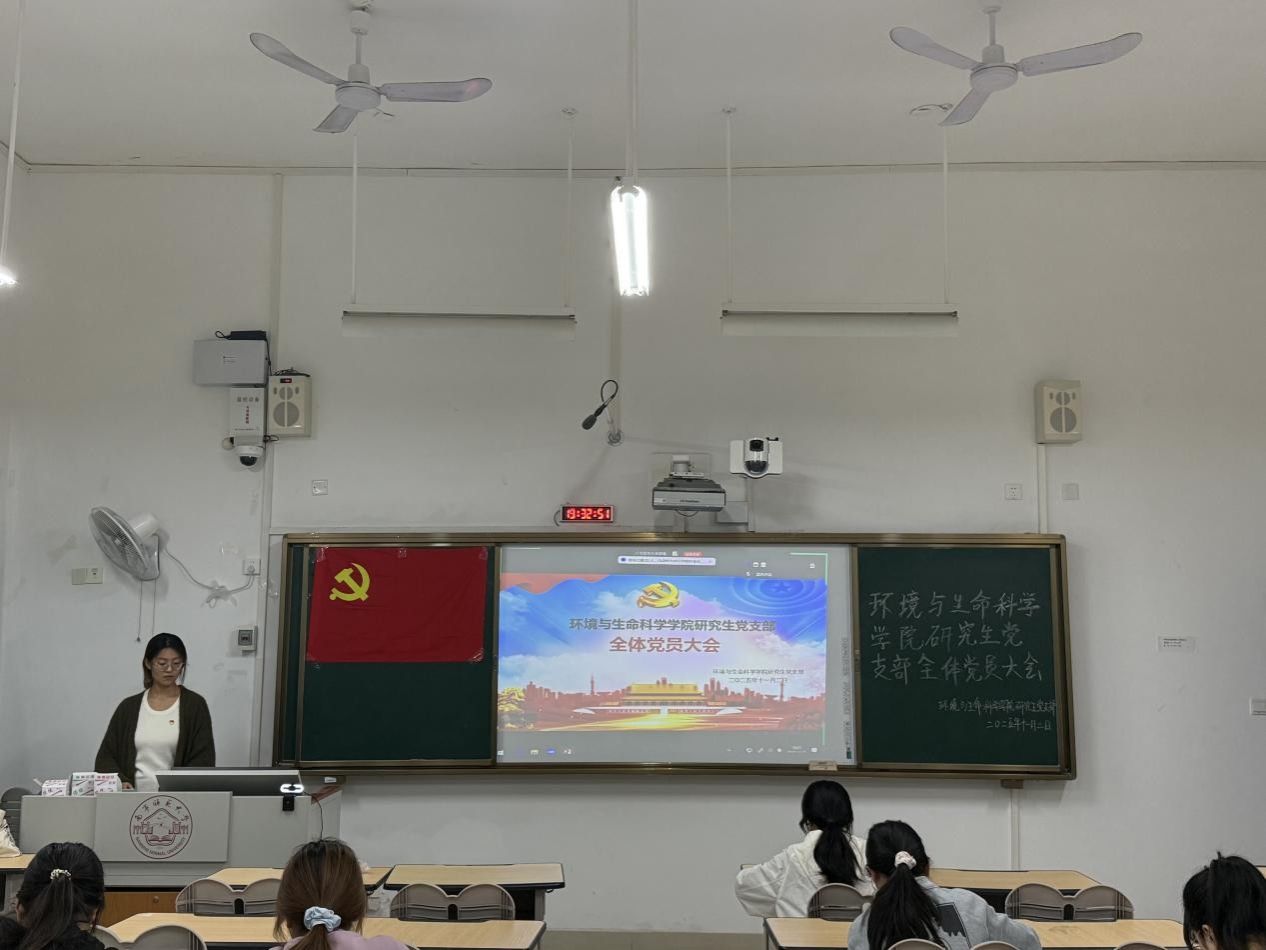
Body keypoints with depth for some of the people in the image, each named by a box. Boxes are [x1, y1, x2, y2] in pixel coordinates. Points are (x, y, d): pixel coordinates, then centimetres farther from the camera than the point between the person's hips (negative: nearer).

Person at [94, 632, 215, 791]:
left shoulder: (194, 705, 2)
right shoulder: (129, 707, 10)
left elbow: (203, 759, -3)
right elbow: (106, 755, 9)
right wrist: (120, 782, -9)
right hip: (134, 796, 2)